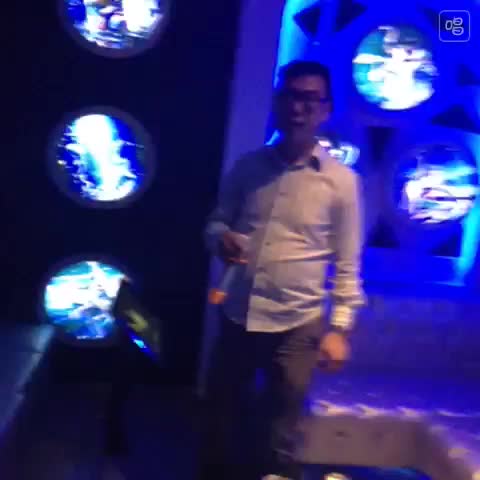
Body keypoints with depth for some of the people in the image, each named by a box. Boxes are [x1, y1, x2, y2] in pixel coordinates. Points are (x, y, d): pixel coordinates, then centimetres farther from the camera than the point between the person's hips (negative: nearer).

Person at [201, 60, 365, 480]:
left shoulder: (341, 180, -6)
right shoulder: (248, 166, 1)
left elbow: (347, 265, -4)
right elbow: (216, 221, 11)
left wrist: (339, 328, -8)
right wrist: (221, 238, -13)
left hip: (297, 326, -3)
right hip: (237, 317, 3)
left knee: (280, 436, 10)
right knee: (219, 419, 18)